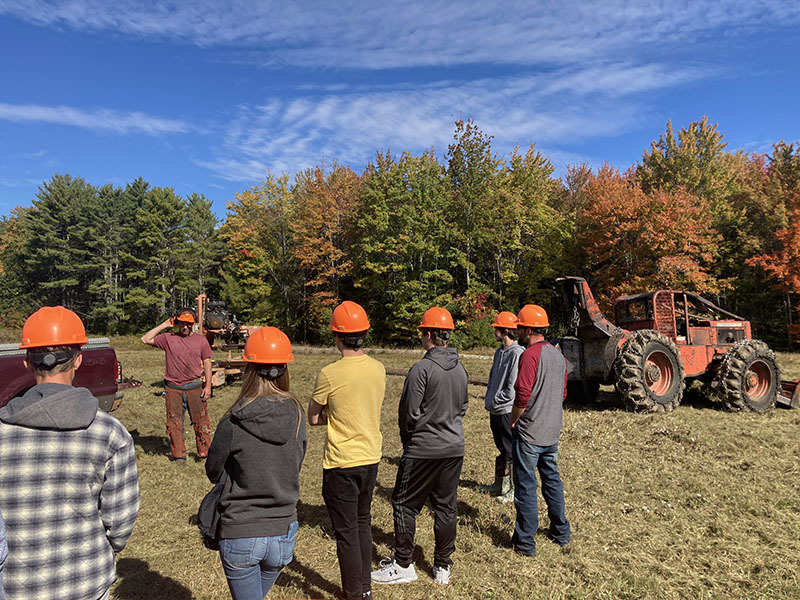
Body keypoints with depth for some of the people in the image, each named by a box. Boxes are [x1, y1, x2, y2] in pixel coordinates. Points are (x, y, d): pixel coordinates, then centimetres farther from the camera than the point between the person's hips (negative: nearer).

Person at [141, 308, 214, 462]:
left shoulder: (201, 340, 5)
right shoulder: (168, 338, 5)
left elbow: (207, 364, 5)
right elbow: (145, 339, -1)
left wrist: (208, 386, -2)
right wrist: (164, 325, -1)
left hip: (195, 387, 0)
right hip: (173, 388, 0)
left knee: (201, 421, 4)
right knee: (175, 423, 7)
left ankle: (204, 452, 17)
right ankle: (179, 455, 19)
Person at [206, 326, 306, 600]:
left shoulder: (232, 423, -19)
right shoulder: (296, 415, -10)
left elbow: (214, 473, -3)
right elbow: (296, 466, 3)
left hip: (241, 536, -4)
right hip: (283, 532, 4)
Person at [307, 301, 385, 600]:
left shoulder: (329, 374, -20)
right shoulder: (378, 369, -3)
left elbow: (313, 418, -7)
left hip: (341, 464, -6)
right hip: (371, 458, 6)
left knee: (346, 531, 10)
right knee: (363, 523, 23)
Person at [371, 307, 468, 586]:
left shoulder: (421, 369, -18)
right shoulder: (461, 370, 3)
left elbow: (410, 413, -14)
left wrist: (406, 437, 4)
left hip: (423, 449, -6)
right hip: (454, 448, 7)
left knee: (405, 505, 9)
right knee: (446, 506, 14)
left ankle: (403, 565, 19)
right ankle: (443, 567, 25)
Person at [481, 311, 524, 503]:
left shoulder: (517, 354, -18)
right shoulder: (499, 352, 10)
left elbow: (512, 390, -20)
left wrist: (495, 400, -11)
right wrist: (488, 398, 7)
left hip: (507, 411, -9)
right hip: (495, 410, 9)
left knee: (511, 451, 3)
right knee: (501, 450, 20)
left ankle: (514, 490, 16)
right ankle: (499, 485, 33)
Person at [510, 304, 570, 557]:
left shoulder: (530, 355, -18)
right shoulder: (558, 355, 8)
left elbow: (522, 396, -23)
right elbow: (562, 393, 15)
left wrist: (513, 420, -8)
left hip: (529, 433, -8)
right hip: (552, 432, 8)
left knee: (526, 486, 2)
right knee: (552, 479, 20)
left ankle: (525, 542, 12)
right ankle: (560, 532, 33)